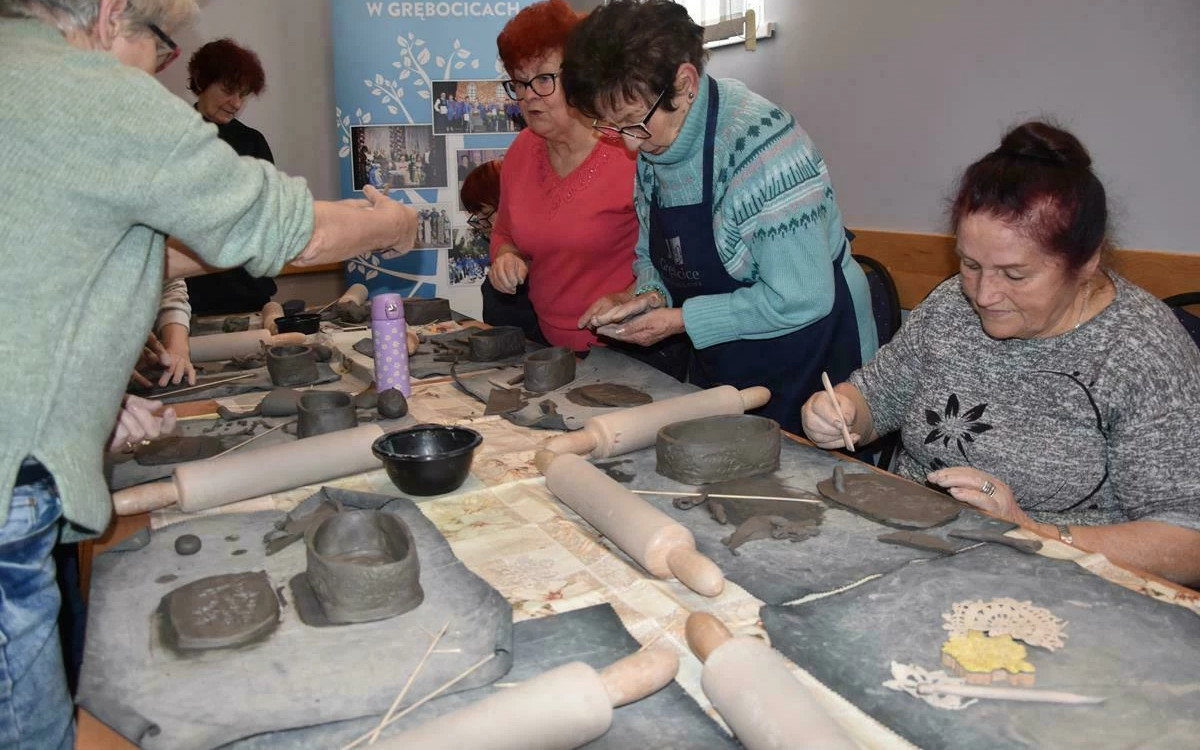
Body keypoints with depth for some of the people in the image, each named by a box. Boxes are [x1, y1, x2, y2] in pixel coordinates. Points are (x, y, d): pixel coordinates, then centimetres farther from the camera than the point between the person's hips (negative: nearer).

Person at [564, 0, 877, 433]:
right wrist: (645, 297, -11)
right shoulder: (650, 145, -2)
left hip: (807, 369, -7)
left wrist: (679, 320, -22)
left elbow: (801, 299, -29)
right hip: (715, 368, 8)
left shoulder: (758, 142, -27)